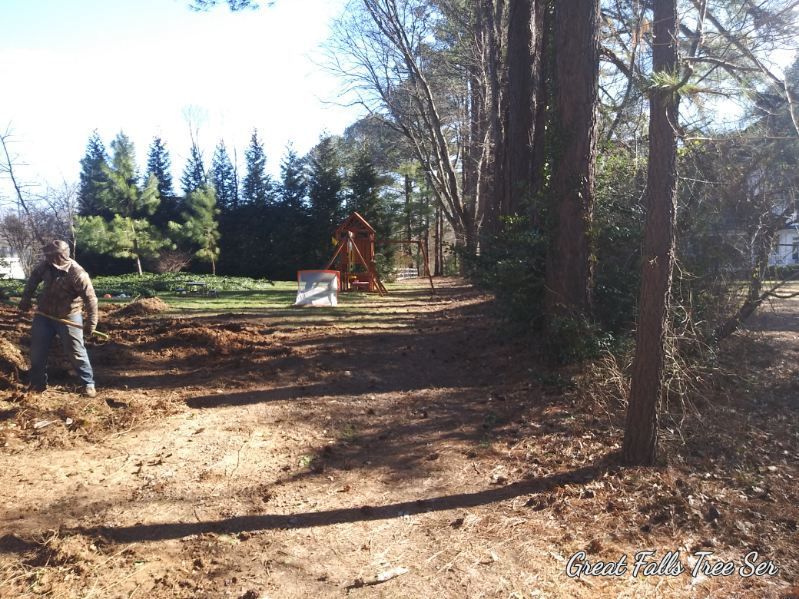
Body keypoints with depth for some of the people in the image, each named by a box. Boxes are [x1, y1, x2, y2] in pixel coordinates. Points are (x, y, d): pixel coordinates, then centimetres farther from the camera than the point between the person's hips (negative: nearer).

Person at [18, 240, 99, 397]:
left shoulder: (77, 274, -26)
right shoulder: (46, 264, -9)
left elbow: (90, 299, -25)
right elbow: (34, 278, 13)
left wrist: (91, 323, -27)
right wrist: (26, 299, 14)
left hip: (68, 317, -5)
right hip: (44, 314, 6)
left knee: (76, 351, -2)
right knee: (37, 350, 11)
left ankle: (88, 383, 10)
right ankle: (38, 383, 27)